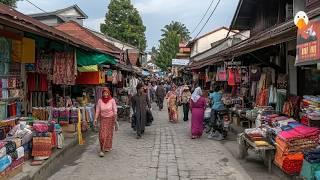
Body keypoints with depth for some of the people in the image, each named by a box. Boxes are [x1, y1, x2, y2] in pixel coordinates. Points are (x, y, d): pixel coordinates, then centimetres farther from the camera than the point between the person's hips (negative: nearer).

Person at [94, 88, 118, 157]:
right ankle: (102, 150, 10)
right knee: (102, 134, -2)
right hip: (103, 119, 1)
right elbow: (97, 110, -2)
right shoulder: (100, 101, -4)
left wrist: (115, 119, -6)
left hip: (110, 119, -1)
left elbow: (115, 110, -5)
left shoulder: (112, 100, -9)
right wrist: (95, 119, -8)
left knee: (109, 133, 9)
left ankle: (108, 147, 26)